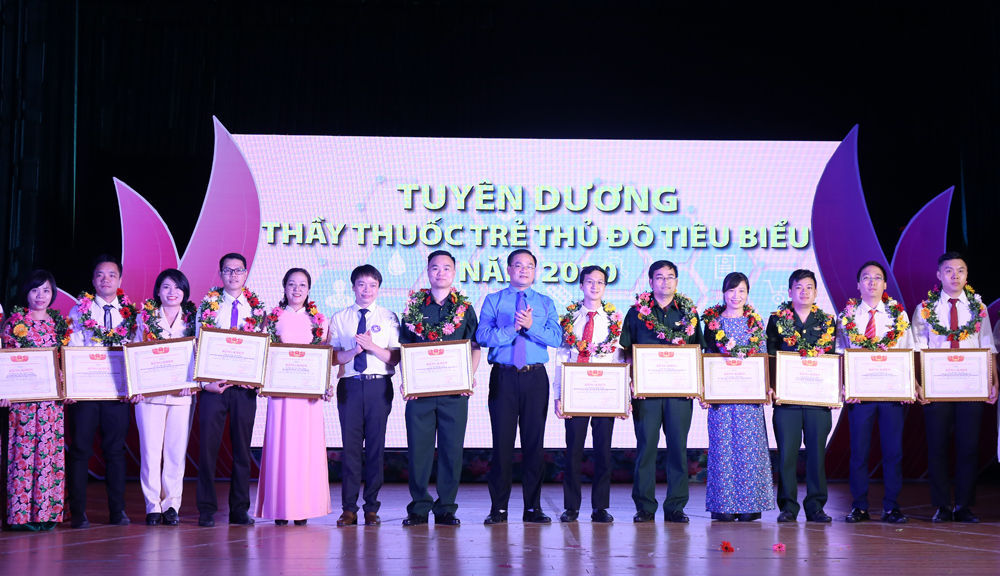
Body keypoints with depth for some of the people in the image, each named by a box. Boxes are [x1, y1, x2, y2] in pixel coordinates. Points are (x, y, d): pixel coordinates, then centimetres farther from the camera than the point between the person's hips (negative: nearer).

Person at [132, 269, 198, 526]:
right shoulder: (145, 317, 7)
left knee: (176, 451, 1)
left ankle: (172, 504, 9)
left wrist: (192, 381, -9)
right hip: (150, 393, 0)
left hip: (182, 394, 1)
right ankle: (153, 505, 6)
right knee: (150, 450, -1)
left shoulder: (193, 319, 9)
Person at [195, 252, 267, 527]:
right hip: (213, 385, -1)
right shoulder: (208, 306, 5)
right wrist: (205, 381, -9)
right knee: (208, 446, -2)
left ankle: (240, 510, 12)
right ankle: (207, 509, 5)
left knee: (242, 448, 5)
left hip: (245, 386, 1)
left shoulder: (257, 309, 9)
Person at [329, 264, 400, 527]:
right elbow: (333, 357, 4)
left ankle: (372, 508, 8)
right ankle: (349, 509, 5)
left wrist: (372, 346, -14)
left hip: (379, 386, -1)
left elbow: (395, 357, 0)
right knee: (350, 444, 0)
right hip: (349, 385, 1)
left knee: (376, 445, 1)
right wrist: (354, 350, -12)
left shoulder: (388, 318, 7)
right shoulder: (339, 319, 10)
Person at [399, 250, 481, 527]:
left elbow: (475, 348, 10)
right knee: (418, 447, 0)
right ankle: (419, 507, 9)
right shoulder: (414, 306, 9)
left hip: (454, 390, 0)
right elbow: (404, 348, 10)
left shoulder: (465, 308, 9)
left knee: (452, 447, 0)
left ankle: (446, 508, 8)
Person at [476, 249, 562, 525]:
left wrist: (530, 326, -16)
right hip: (503, 377, -1)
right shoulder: (493, 301, 9)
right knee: (502, 441, -2)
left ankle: (533, 507, 9)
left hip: (535, 378, 1)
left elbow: (556, 338, -2)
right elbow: (482, 336, -6)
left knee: (534, 442, 2)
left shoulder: (546, 303, 12)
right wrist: (513, 328, -15)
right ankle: (499, 507, 5)